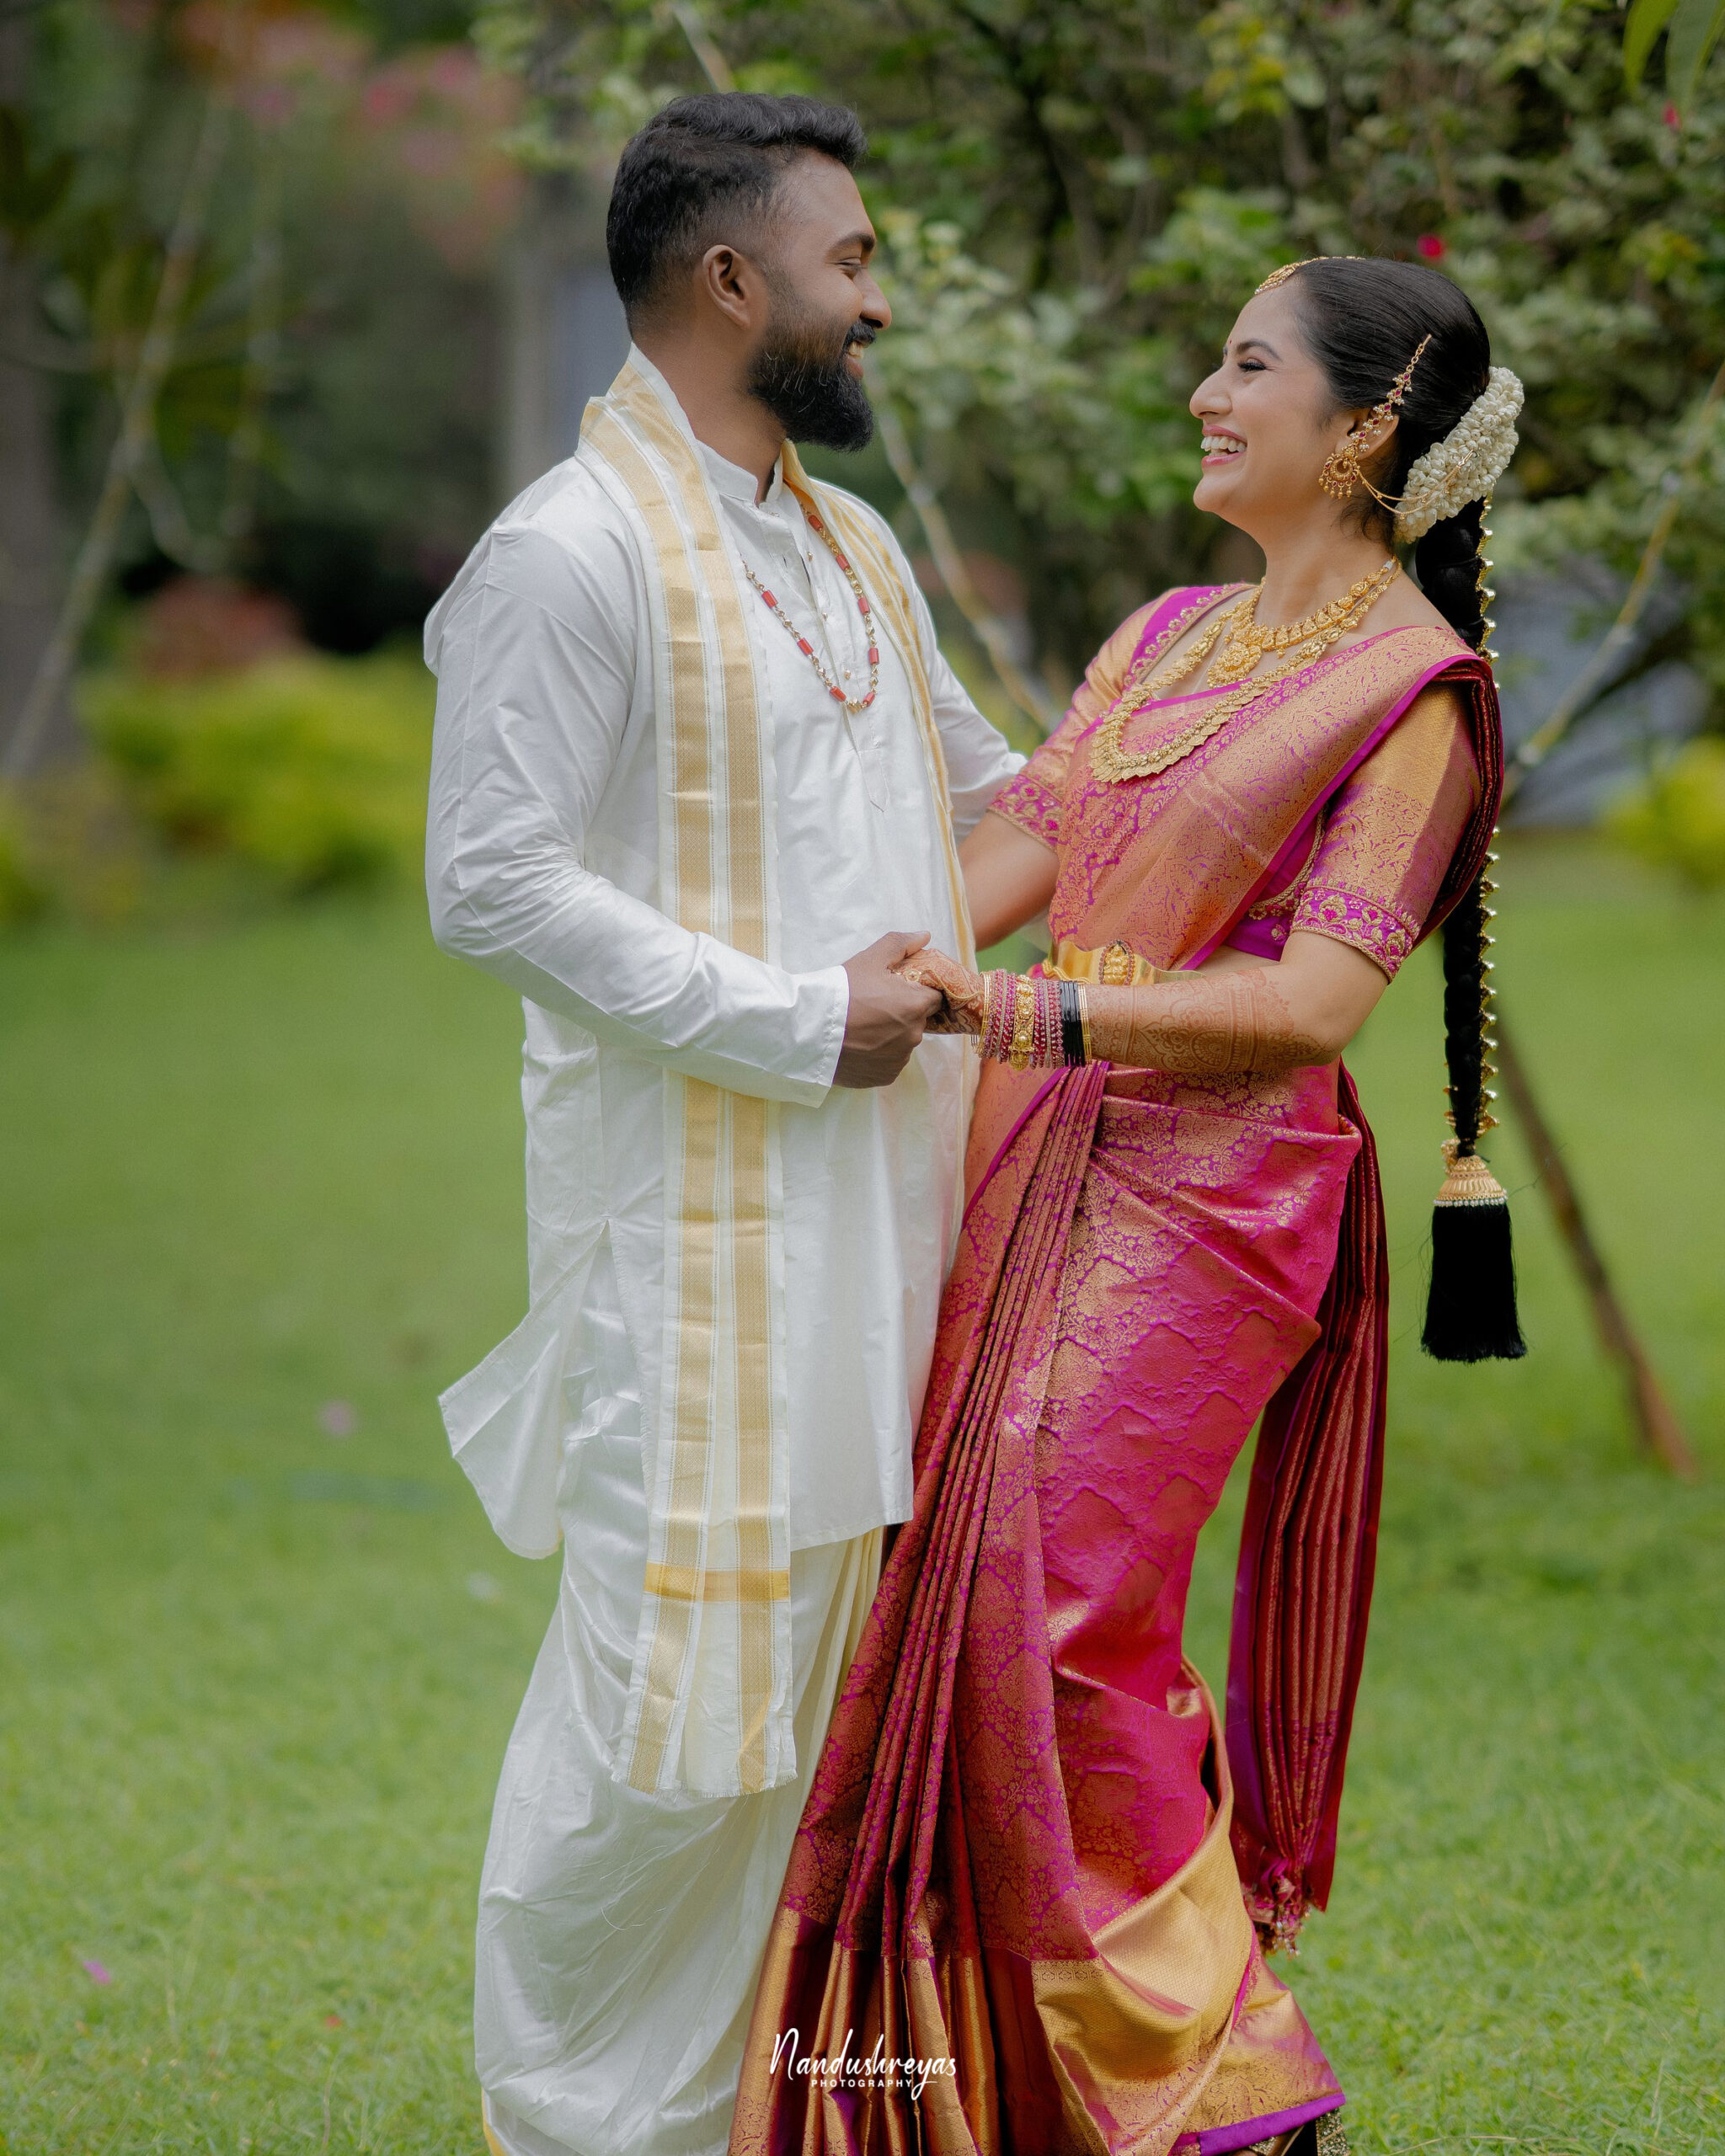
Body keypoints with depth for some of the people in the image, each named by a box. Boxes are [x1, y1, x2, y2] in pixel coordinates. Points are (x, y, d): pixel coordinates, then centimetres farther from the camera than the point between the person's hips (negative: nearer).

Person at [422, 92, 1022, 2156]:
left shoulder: (854, 549, 17)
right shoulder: (572, 554, -11)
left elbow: (989, 787, 31)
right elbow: (491, 885, -16)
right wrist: (796, 1021, -17)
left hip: (875, 1201, 8)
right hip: (695, 1217, -8)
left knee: (825, 1657, 10)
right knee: (674, 1674, -6)